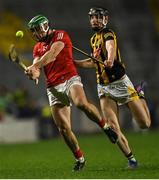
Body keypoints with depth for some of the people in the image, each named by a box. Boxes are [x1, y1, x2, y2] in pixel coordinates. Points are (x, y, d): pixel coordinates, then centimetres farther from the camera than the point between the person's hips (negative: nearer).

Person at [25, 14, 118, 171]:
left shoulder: (60, 35, 2)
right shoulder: (38, 47, 20)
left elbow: (52, 53, -16)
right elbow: (36, 64, 5)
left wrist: (34, 66, -29)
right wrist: (34, 73, -21)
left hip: (70, 79, -5)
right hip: (53, 88, 5)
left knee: (81, 103, -37)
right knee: (63, 128, -4)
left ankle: (105, 126, -14)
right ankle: (79, 159, 11)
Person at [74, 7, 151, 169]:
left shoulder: (108, 34, -11)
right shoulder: (93, 39, 13)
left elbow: (111, 47, -35)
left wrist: (110, 59, -57)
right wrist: (74, 62, 23)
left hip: (120, 82, -6)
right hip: (103, 88, 6)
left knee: (144, 124, -1)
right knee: (113, 129, -12)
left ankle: (140, 95, 30)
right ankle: (130, 158, 3)